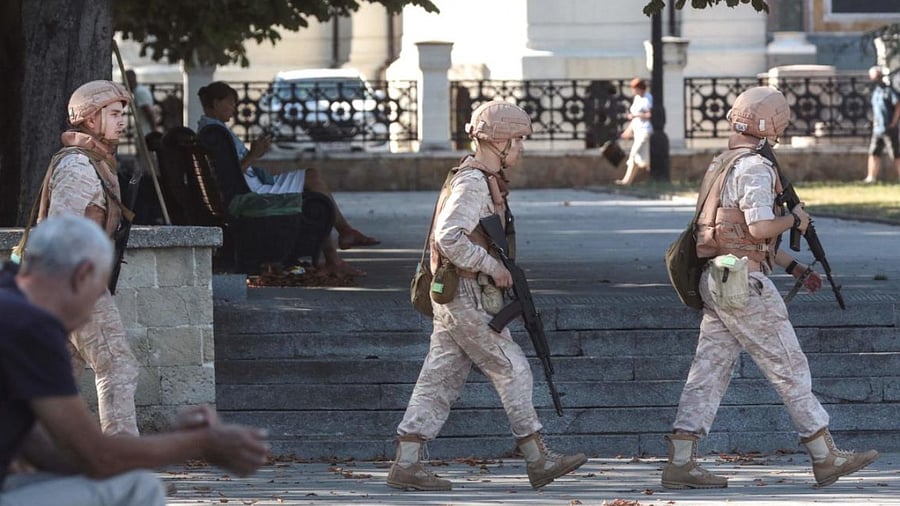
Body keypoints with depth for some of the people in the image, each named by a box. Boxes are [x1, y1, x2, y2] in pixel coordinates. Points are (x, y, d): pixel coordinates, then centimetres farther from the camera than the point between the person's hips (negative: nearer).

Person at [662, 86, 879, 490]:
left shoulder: (721, 166, 20)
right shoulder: (755, 168, -12)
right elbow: (761, 228, -23)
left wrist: (794, 267, 25)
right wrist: (794, 219, -4)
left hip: (715, 280, 9)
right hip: (743, 281, -9)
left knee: (709, 371, 6)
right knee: (790, 368, -1)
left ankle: (680, 462, -1)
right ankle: (826, 458, 5)